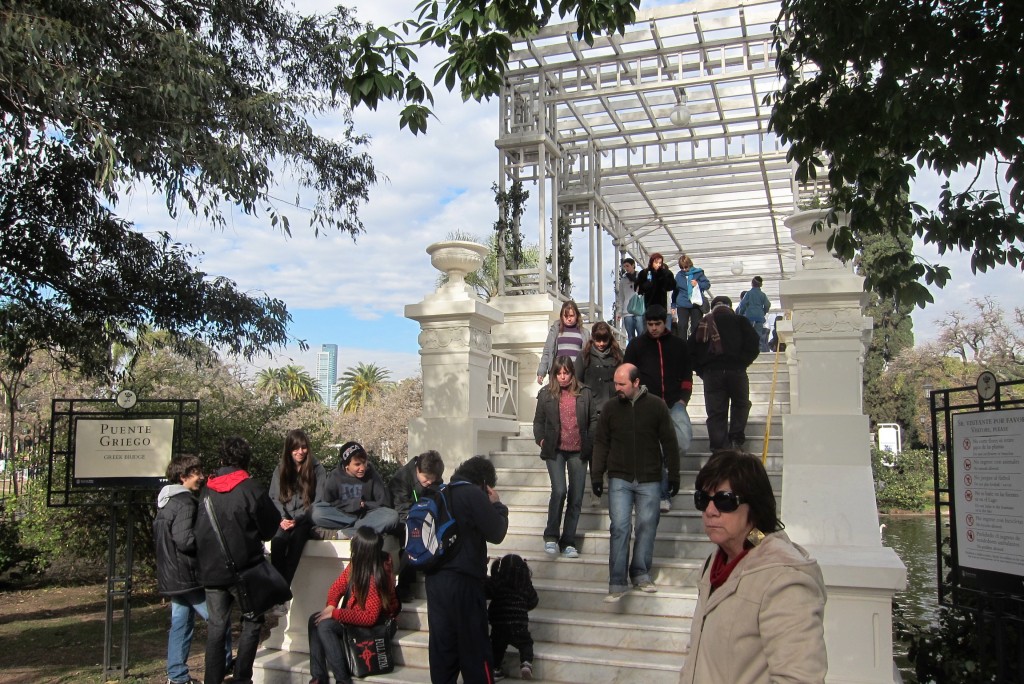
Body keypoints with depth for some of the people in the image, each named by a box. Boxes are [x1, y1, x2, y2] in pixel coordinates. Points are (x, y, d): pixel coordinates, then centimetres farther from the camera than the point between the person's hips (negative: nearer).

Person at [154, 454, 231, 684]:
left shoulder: (165, 502, 12)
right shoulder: (185, 503, -19)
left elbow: (157, 534, 22)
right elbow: (185, 540, -25)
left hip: (171, 576, 10)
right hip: (189, 576, -10)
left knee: (180, 624, 13)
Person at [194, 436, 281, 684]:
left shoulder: (207, 490, 4)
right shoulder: (250, 488, -12)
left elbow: (200, 530, 14)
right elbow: (272, 527, -5)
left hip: (211, 571, 5)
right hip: (243, 570, -5)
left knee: (216, 626, 13)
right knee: (252, 623, 8)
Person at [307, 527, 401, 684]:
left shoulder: (377, 577, -29)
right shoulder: (356, 564, -7)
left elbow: (370, 618, -30)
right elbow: (338, 585, 5)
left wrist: (335, 614, -26)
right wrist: (331, 605, -16)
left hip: (376, 623, -9)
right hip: (357, 613, 9)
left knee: (325, 626, -23)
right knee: (315, 619, -6)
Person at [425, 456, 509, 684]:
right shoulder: (474, 494, -11)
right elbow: (496, 533, -9)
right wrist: (497, 505, 4)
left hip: (435, 578, 7)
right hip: (463, 581, -7)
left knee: (442, 646, 12)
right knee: (474, 648, 2)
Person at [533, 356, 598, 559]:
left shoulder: (584, 393, 3)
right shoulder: (546, 394, 3)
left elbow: (593, 419, 7)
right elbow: (538, 421, 11)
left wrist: (591, 442, -1)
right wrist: (541, 440, 0)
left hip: (578, 451, 2)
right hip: (555, 451, -2)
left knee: (576, 497, 4)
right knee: (559, 491, -16)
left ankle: (568, 542, 15)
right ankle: (551, 536, 3)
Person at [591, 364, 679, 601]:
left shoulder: (656, 406, -2)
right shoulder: (610, 408, 2)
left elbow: (670, 443, 3)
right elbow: (601, 444, 5)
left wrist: (673, 475, 2)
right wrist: (597, 475, 0)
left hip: (649, 480, 0)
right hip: (619, 479, 0)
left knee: (647, 526, 6)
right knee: (619, 527, -5)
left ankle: (641, 574, 22)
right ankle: (617, 582, 0)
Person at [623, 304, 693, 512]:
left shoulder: (678, 345, 10)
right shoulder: (636, 345, 7)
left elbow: (686, 375, 13)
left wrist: (683, 399, 1)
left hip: (674, 403, 1)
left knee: (684, 435, -26)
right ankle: (663, 495, 10)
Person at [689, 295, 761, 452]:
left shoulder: (703, 324, 14)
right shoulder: (739, 321, 8)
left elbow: (692, 350, 10)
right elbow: (753, 346, -1)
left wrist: (702, 371, 14)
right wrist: (743, 362, 9)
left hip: (711, 373, 1)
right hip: (736, 370, -1)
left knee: (715, 411, 5)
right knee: (740, 404, 19)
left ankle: (719, 448, 2)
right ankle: (736, 437, 5)